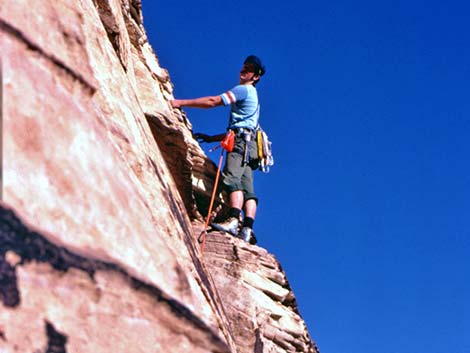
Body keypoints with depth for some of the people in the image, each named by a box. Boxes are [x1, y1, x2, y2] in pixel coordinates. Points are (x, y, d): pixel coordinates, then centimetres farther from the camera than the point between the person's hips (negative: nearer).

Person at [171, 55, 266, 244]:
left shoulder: (244, 89, 4)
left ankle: (233, 220, -42)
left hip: (241, 142, -10)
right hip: (248, 144, 10)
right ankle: (247, 229, -17)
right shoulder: (252, 95, 33)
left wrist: (181, 103, -3)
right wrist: (211, 138, 32)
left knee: (232, 178, -25)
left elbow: (213, 101, -5)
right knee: (247, 188, -5)